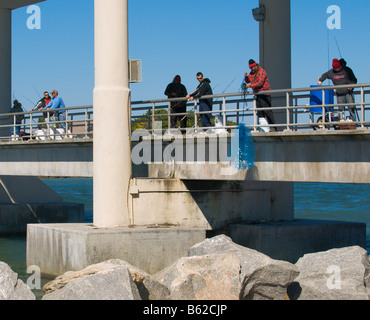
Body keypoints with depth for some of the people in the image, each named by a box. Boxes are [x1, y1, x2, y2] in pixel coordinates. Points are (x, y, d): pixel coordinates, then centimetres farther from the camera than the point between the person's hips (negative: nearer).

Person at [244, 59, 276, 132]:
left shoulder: (262, 72, -12)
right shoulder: (252, 73, 14)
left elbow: (260, 83, -22)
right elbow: (247, 81, 21)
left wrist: (250, 86, -21)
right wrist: (246, 76, 0)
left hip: (265, 94, -9)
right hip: (257, 95, 9)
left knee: (267, 111, -12)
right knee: (260, 112, 4)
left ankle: (273, 128, -13)